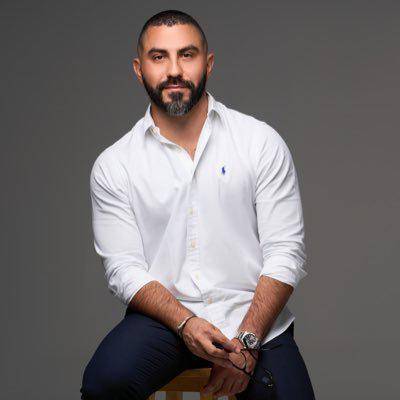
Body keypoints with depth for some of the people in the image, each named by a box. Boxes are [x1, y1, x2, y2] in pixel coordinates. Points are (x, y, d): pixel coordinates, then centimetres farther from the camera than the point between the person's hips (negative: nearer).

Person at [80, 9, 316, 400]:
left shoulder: (262, 142, 1)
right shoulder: (113, 165, 3)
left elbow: (285, 252, -3)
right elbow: (124, 269, -2)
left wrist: (246, 342, -14)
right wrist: (186, 324, -19)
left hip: (253, 317, 0)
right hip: (163, 314, 0)